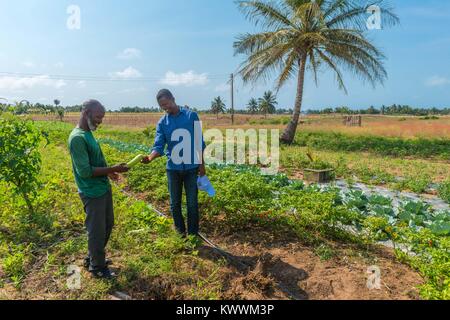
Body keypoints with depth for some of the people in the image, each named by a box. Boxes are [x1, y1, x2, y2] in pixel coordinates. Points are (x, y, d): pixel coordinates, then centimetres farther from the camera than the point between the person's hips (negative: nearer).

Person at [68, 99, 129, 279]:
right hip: (93, 193, -9)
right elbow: (85, 171, -23)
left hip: (104, 188, 10)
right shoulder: (77, 138, -21)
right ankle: (97, 267, 27)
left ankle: (92, 258, 40)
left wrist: (108, 171, 6)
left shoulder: (88, 133, 8)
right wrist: (112, 169, -20)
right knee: (97, 230, 6)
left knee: (107, 224, 22)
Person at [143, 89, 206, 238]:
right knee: (175, 203, 12)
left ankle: (193, 235, 22)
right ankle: (180, 233, 30)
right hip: (173, 168, 2)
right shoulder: (162, 123, 0)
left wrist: (202, 164, -1)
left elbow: (199, 141, 0)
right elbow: (159, 146, -8)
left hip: (191, 167, -2)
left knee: (192, 203, 6)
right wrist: (150, 157, -30)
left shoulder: (191, 115, -4)